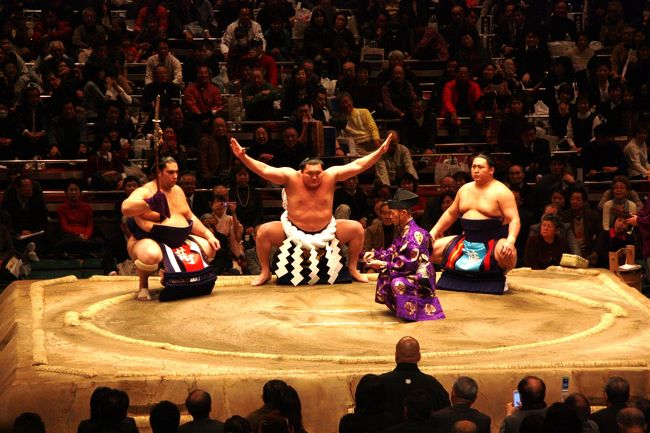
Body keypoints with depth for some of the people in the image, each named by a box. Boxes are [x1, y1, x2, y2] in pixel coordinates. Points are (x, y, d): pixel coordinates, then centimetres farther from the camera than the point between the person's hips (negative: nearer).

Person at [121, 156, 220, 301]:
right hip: (149, 240, -8)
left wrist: (209, 235, 9)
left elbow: (190, 218, 18)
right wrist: (149, 204, -35)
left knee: (209, 249, -2)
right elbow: (126, 208, -29)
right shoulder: (146, 191, -11)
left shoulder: (177, 190, 13)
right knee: (151, 255, -42)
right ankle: (143, 286, -7)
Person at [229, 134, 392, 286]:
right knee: (264, 231, -23)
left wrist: (380, 152, -16)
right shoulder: (291, 177, -12)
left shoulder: (330, 176, -8)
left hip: (325, 231, 1)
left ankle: (352, 269, 6)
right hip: (293, 231, -1)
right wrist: (243, 157, -32)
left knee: (356, 228, -14)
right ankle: (265, 272, -3)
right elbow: (264, 169, -19)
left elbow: (358, 166, -9)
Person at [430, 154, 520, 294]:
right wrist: (434, 232, 13)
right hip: (467, 242, 6)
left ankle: (501, 275, -3)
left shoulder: (501, 191, -10)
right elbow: (450, 214, 22)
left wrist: (510, 241, -33)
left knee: (508, 255, -40)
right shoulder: (465, 189, 10)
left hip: (494, 241, -6)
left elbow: (514, 220, -16)